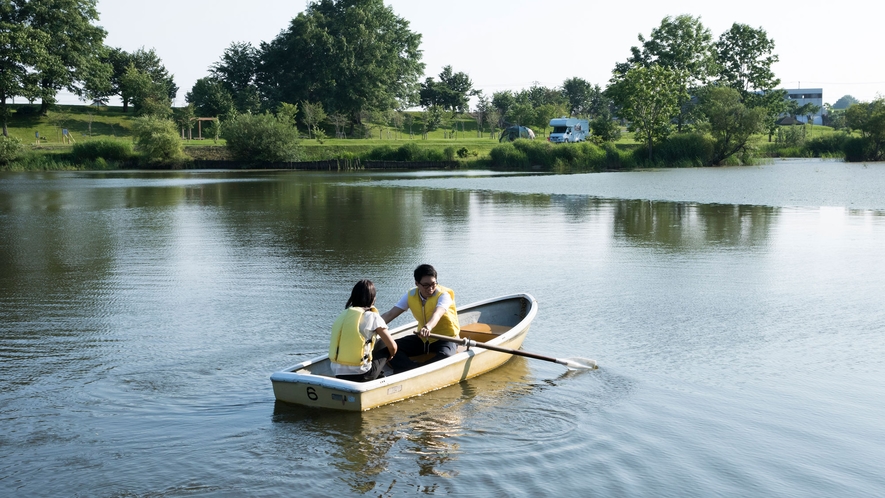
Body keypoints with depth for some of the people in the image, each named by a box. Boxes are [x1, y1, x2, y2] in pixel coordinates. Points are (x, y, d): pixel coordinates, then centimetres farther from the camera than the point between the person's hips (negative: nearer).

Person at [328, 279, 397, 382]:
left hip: (337, 374, 5)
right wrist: (387, 358, 22)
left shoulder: (342, 315, 9)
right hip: (360, 376, -5)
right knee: (386, 350, 19)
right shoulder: (372, 317, -5)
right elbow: (392, 347, -2)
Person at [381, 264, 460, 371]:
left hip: (446, 338, -5)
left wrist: (428, 327, -62)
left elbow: (437, 314, -40)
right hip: (422, 339, 5)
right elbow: (390, 315, -10)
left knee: (445, 356, -38)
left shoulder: (443, 295, -19)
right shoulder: (411, 296, -4)